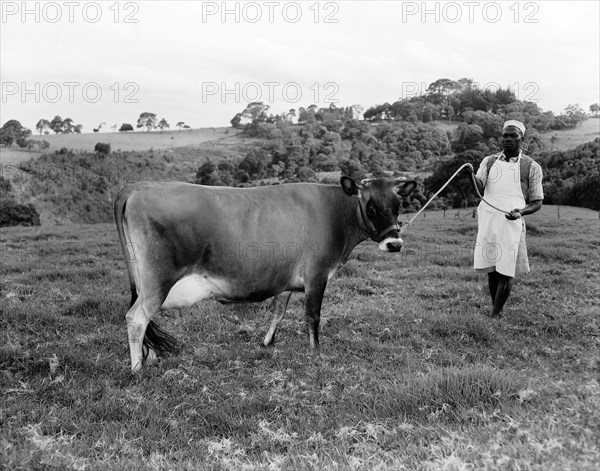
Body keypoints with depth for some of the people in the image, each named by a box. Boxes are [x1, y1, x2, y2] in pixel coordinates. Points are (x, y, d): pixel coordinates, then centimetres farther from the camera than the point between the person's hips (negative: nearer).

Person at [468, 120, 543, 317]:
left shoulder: (531, 166, 4)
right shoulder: (489, 161, 12)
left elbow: (537, 202, 5)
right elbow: (480, 189, -1)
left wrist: (521, 212, -15)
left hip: (512, 224, -3)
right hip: (487, 223, 3)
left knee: (506, 272, -5)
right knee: (491, 270, 8)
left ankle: (494, 315, 6)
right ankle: (497, 310, 23)